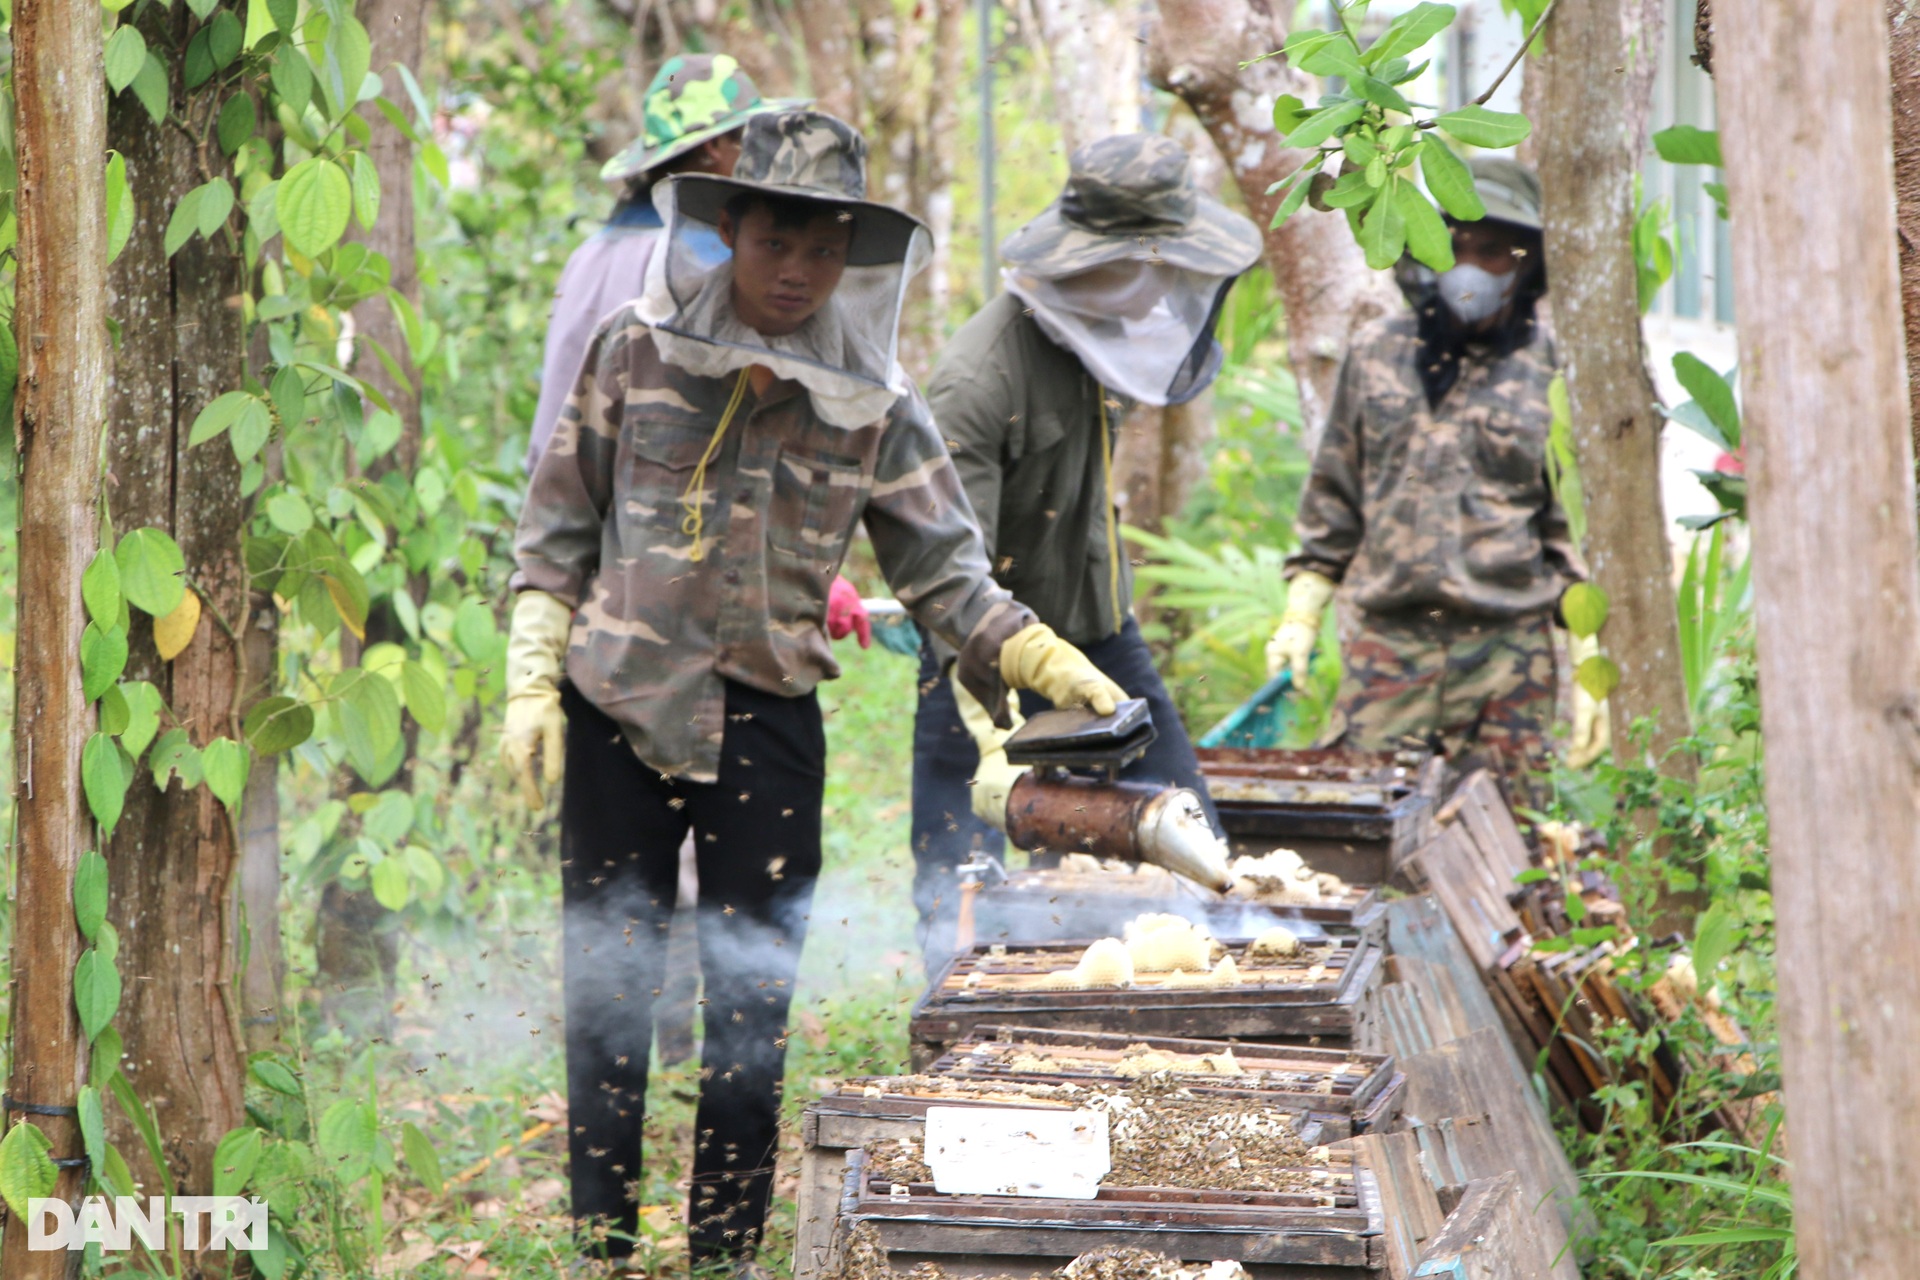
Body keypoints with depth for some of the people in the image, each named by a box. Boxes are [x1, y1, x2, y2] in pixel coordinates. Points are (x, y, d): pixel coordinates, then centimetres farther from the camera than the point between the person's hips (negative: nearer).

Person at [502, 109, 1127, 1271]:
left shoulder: (875, 406, 0)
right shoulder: (637, 351, -1)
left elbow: (946, 574, 1)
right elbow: (559, 531, 3)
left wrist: (1049, 663, -14)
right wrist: (533, 681, -3)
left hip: (767, 728, 0)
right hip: (619, 709, 0)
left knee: (753, 1005, 3)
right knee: (608, 996, 5)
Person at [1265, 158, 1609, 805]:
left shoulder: (1553, 368, 2)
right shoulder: (1376, 353, 10)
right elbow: (1333, 496, 18)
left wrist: (1590, 669, 0)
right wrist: (1300, 615, 12)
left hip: (1508, 649, -2)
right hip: (1387, 642, 2)